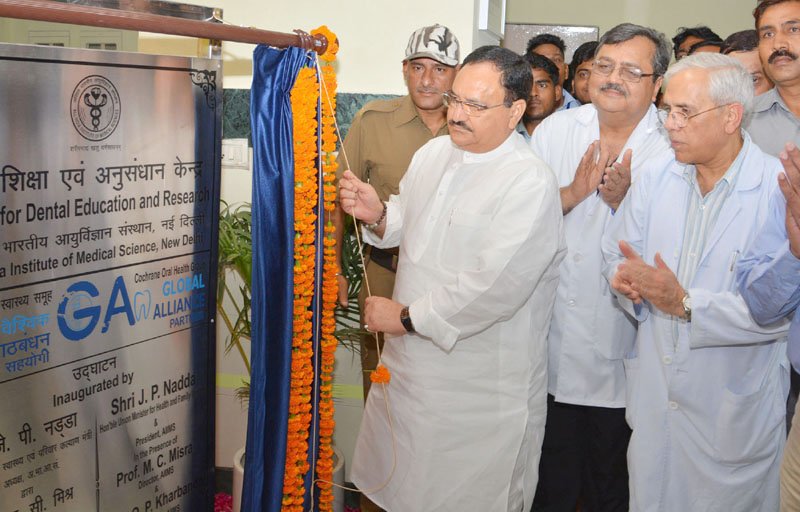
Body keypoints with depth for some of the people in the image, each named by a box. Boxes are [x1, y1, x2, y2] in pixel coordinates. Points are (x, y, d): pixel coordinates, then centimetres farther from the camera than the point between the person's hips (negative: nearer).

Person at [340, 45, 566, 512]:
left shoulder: (530, 184, -20)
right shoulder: (434, 152, 5)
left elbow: (492, 287, -27)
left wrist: (406, 317, -17)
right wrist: (378, 215, -5)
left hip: (481, 395, -7)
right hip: (409, 366, 7)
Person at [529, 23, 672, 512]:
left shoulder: (674, 150, -6)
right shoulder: (555, 129, 3)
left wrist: (625, 202, -22)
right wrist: (572, 193, -16)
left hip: (617, 358, -2)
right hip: (548, 344, 2)